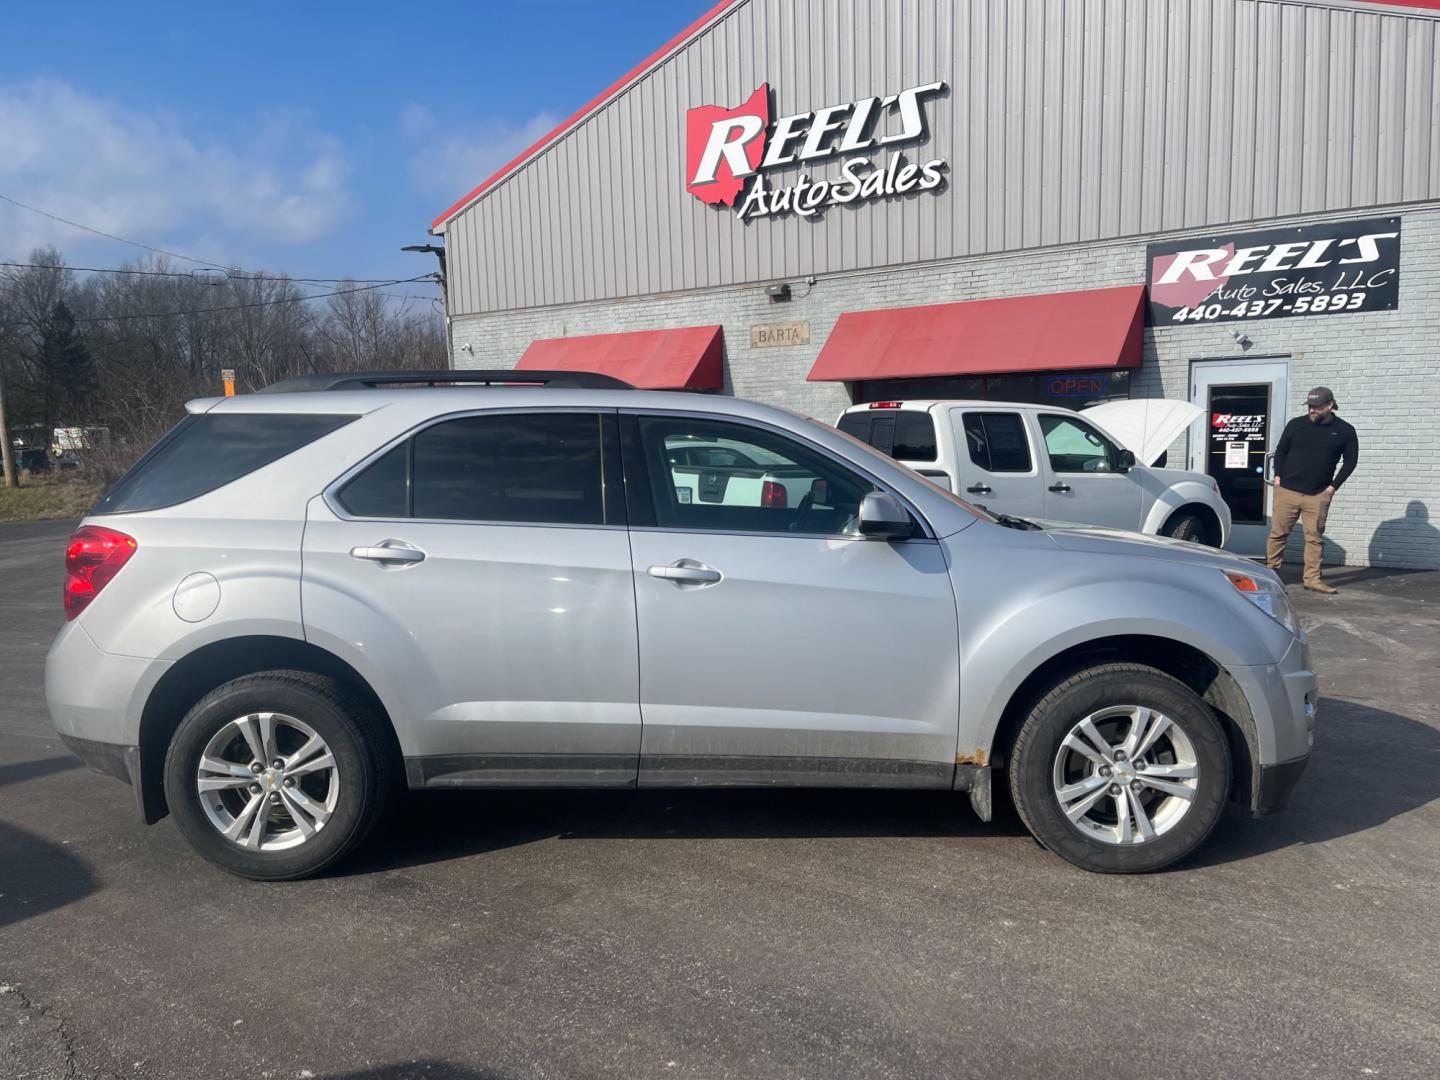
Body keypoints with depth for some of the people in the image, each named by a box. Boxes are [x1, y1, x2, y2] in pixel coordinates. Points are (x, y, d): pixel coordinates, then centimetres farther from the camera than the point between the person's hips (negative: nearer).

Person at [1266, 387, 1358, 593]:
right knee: (1278, 533, 3)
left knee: (1315, 538, 1)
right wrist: (1278, 477, 2)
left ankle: (1312, 579, 6)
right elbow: (1280, 451, 12)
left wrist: (1334, 486, 0)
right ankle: (1270, 572, 13)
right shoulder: (1296, 425, 3)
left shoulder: (1344, 431, 1)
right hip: (1286, 491, 0)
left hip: (1318, 495, 0)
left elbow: (1350, 460, 7)